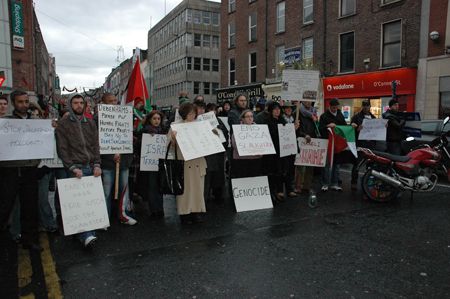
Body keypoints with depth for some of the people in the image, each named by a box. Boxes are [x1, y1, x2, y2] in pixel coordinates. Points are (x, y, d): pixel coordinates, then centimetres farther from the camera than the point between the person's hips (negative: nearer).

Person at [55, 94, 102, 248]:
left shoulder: (90, 123, 16)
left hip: (91, 167, 4)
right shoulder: (63, 124, 4)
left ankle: (90, 232, 10)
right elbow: (62, 149, -2)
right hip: (75, 168, -4)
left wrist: (97, 164, -1)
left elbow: (95, 145, 12)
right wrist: (72, 167, -12)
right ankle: (85, 235, -15)